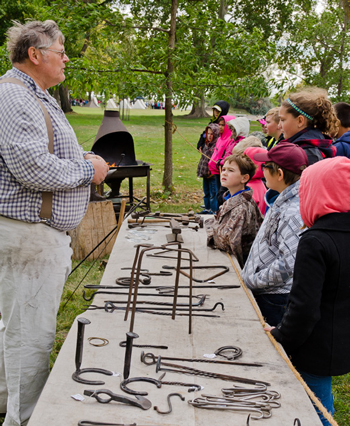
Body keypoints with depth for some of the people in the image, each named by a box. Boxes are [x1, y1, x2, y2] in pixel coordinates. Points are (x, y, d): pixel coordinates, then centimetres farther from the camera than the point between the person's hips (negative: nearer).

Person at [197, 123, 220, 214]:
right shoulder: (207, 144, 14)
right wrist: (200, 170, 20)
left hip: (213, 174, -9)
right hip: (205, 173, 9)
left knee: (213, 194, -2)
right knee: (206, 192, 17)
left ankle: (214, 210, 5)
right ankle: (207, 209, 28)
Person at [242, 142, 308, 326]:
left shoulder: (294, 213, -25)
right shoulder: (283, 201, 7)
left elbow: (289, 264, -29)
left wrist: (251, 281, -18)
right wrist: (247, 275, 13)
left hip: (275, 300, -9)